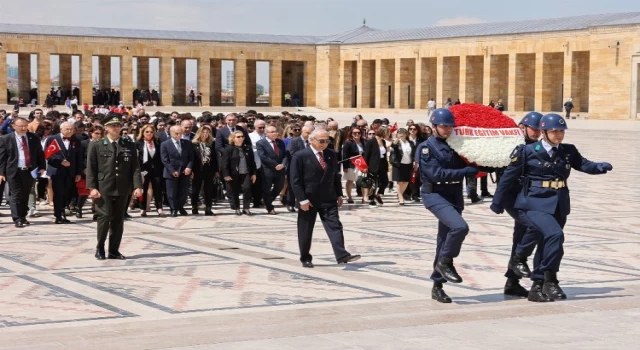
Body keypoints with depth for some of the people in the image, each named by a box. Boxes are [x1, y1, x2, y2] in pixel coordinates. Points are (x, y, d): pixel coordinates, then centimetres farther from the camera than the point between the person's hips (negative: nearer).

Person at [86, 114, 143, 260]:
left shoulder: (130, 145, 10)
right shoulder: (96, 145, 3)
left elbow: (135, 167, 6)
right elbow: (91, 168, 0)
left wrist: (137, 186, -5)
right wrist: (92, 187, -10)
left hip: (122, 189, 3)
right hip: (103, 189, -3)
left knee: (118, 220, 5)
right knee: (105, 217, -10)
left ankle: (114, 250, 13)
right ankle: (100, 248, 7)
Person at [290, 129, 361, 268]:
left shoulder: (331, 155, 7)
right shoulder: (300, 156, -9)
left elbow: (336, 176, 15)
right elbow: (295, 180, -11)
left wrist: (339, 194, 9)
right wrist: (302, 199, -16)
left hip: (328, 199, 4)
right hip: (308, 200, -4)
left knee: (334, 226, -7)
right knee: (305, 231, 5)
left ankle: (342, 255, -14)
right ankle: (305, 258, 16)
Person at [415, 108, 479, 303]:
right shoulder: (426, 148, -7)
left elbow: (466, 166, 16)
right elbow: (437, 174, -18)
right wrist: (466, 171, -20)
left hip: (454, 197, 6)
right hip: (435, 196, -6)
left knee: (445, 241, 8)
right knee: (460, 227, -27)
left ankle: (437, 286, 16)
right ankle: (445, 262, -6)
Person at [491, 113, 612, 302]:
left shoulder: (568, 151, 5)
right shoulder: (528, 151, -7)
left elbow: (584, 165, 2)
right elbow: (509, 175, -1)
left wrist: (601, 167, -20)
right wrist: (497, 201, 5)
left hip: (559, 205, 6)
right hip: (536, 203, -6)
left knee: (547, 244, 12)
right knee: (554, 234, -25)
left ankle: (538, 286, 23)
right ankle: (550, 280, -13)